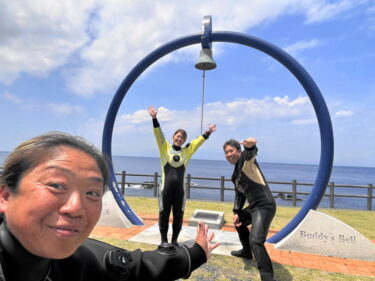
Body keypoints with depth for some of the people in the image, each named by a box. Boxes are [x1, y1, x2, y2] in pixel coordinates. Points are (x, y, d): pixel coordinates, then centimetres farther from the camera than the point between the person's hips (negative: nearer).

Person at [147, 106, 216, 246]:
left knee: (178, 214, 8)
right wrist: (154, 118, -14)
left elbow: (198, 141, 9)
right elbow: (158, 134, -4)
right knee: (164, 213, 6)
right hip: (166, 187, -2)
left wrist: (208, 132, 1)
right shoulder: (165, 148, 5)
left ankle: (175, 240, 24)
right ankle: (164, 240, 21)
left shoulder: (187, 151, 11)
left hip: (180, 188, 2)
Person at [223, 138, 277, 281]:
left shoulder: (246, 159, -10)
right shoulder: (236, 172, 17)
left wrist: (250, 146, -59)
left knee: (255, 241, -24)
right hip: (254, 206, 11)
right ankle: (246, 252, 50)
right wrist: (236, 212, 8)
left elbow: (251, 153, -35)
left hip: (264, 206, -10)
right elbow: (239, 193, 20)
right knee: (238, 222, 32)